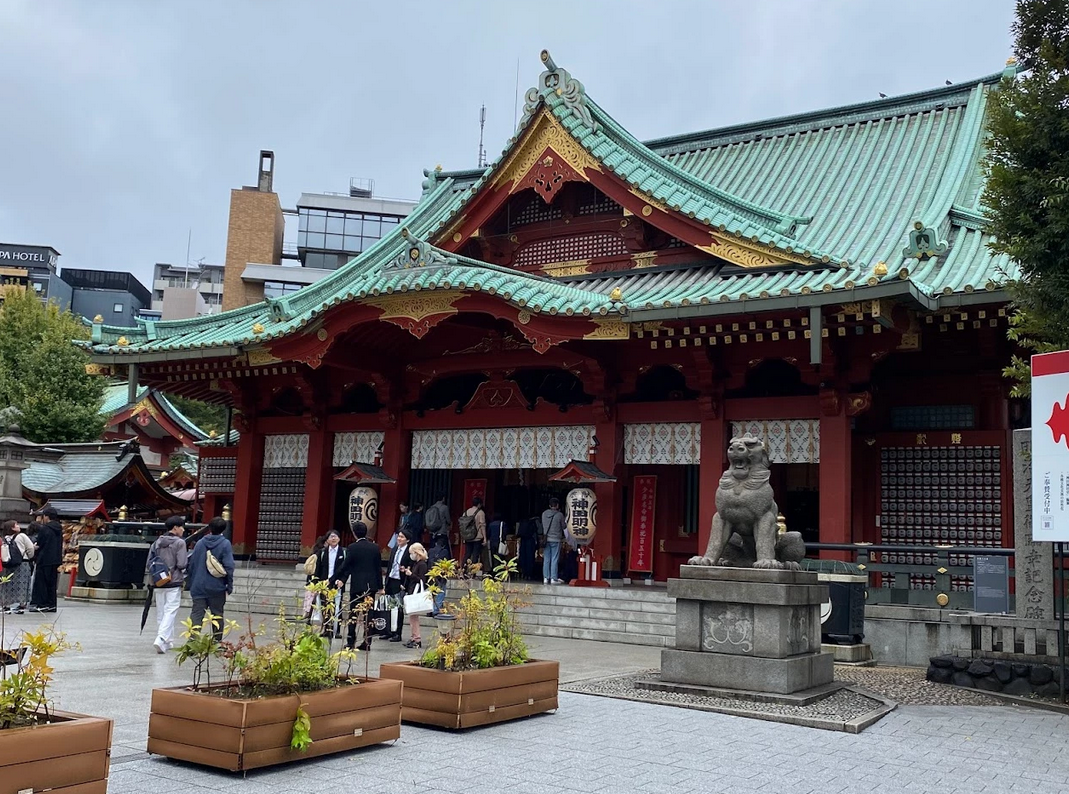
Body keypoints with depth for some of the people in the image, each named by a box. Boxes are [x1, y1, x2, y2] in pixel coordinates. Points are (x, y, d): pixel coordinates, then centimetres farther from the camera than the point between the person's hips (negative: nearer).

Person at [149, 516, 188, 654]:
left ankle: (168, 641, 17)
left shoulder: (157, 542, 9)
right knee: (170, 612, -5)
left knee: (161, 612, 12)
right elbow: (181, 564, -13)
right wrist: (187, 556, 5)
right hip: (174, 583, -6)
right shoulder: (179, 542, -8)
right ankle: (161, 639, -20)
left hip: (158, 583, 6)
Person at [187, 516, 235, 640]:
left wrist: (191, 582, 16)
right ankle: (217, 642, 13)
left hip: (198, 587, 2)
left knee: (196, 614, 2)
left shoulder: (200, 543, 4)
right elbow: (229, 566, -12)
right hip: (217, 588, -2)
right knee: (217, 615, 9)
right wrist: (229, 586, -5)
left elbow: (191, 564, 7)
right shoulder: (225, 544, -7)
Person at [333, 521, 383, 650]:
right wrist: (380, 586, 13)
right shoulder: (375, 547, 4)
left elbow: (345, 566, -9)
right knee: (368, 614, 7)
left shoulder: (352, 548, -9)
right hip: (371, 585, 3)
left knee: (353, 613, 5)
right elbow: (379, 568, 7)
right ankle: (367, 642, 8)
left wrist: (340, 579, 6)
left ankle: (351, 642, 4)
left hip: (357, 585, -3)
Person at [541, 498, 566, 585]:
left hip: (546, 539, 4)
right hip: (556, 539, -4)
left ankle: (546, 578, 8)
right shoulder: (560, 515, -9)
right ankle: (553, 578, -1)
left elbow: (543, 526, 11)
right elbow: (563, 526, 2)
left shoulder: (544, 514, 2)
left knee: (546, 560, 7)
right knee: (554, 560, 0)